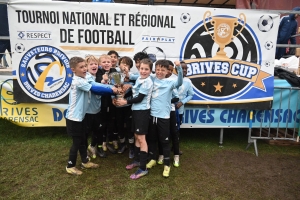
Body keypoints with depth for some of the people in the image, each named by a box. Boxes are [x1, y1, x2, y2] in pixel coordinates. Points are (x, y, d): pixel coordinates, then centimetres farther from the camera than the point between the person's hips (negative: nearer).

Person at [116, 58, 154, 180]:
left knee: (141, 138, -6)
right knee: (136, 136, 17)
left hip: (142, 111, -9)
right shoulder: (139, 79, 11)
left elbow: (140, 98, -17)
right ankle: (137, 160, 33)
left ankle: (143, 168, 1)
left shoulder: (147, 82, -15)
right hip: (136, 110, 9)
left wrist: (126, 102, -10)